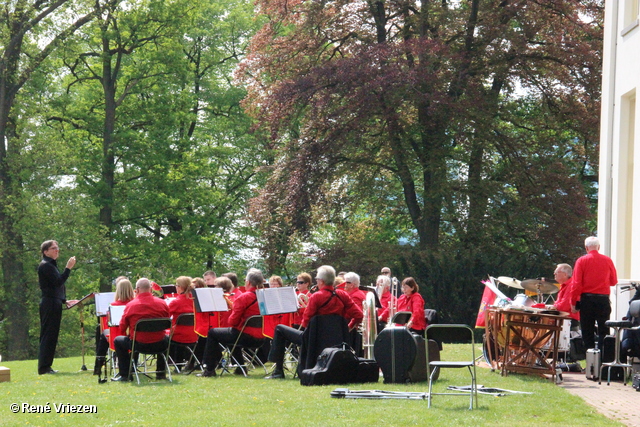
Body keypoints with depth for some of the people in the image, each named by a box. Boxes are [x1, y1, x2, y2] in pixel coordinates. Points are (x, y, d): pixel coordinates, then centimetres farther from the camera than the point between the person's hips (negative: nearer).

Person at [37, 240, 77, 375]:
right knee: (48, 335, -9)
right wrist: (68, 268, -21)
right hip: (49, 304, -10)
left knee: (52, 335, 11)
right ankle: (44, 367, -9)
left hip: (54, 303, 10)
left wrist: (65, 301, 17)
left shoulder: (51, 265, 19)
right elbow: (58, 282, -21)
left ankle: (45, 367, 14)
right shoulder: (45, 266, -11)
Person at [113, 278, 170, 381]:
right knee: (167, 338, 38)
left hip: (139, 344, -2)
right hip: (159, 345, 2)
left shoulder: (130, 305, -8)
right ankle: (161, 373, 35)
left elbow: (122, 328, 1)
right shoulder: (162, 303, -3)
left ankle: (125, 375, 21)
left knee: (118, 341, 26)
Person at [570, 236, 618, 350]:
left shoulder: (581, 261, -4)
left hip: (586, 299, -1)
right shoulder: (607, 260, 1)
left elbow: (577, 284, -8)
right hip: (603, 299, 1)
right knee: (603, 331, 4)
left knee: (587, 331, 6)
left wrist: (573, 302, -2)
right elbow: (614, 281, 9)